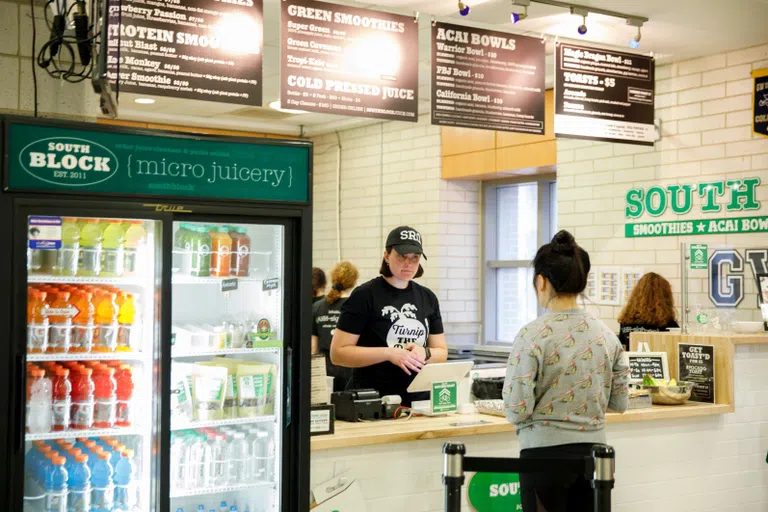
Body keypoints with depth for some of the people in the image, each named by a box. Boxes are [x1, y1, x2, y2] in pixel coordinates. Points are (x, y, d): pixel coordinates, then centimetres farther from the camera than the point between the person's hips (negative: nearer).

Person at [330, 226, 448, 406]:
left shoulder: (427, 297, 9)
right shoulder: (364, 296, -6)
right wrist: (389, 353, -19)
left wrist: (425, 354, -9)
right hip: (373, 402, -4)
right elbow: (338, 352, -10)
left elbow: (442, 352, 13)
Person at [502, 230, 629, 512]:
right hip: (593, 451, 5)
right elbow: (620, 402, 8)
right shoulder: (606, 334, 3)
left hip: (545, 451, -5)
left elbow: (518, 410, -14)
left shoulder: (532, 335, -13)